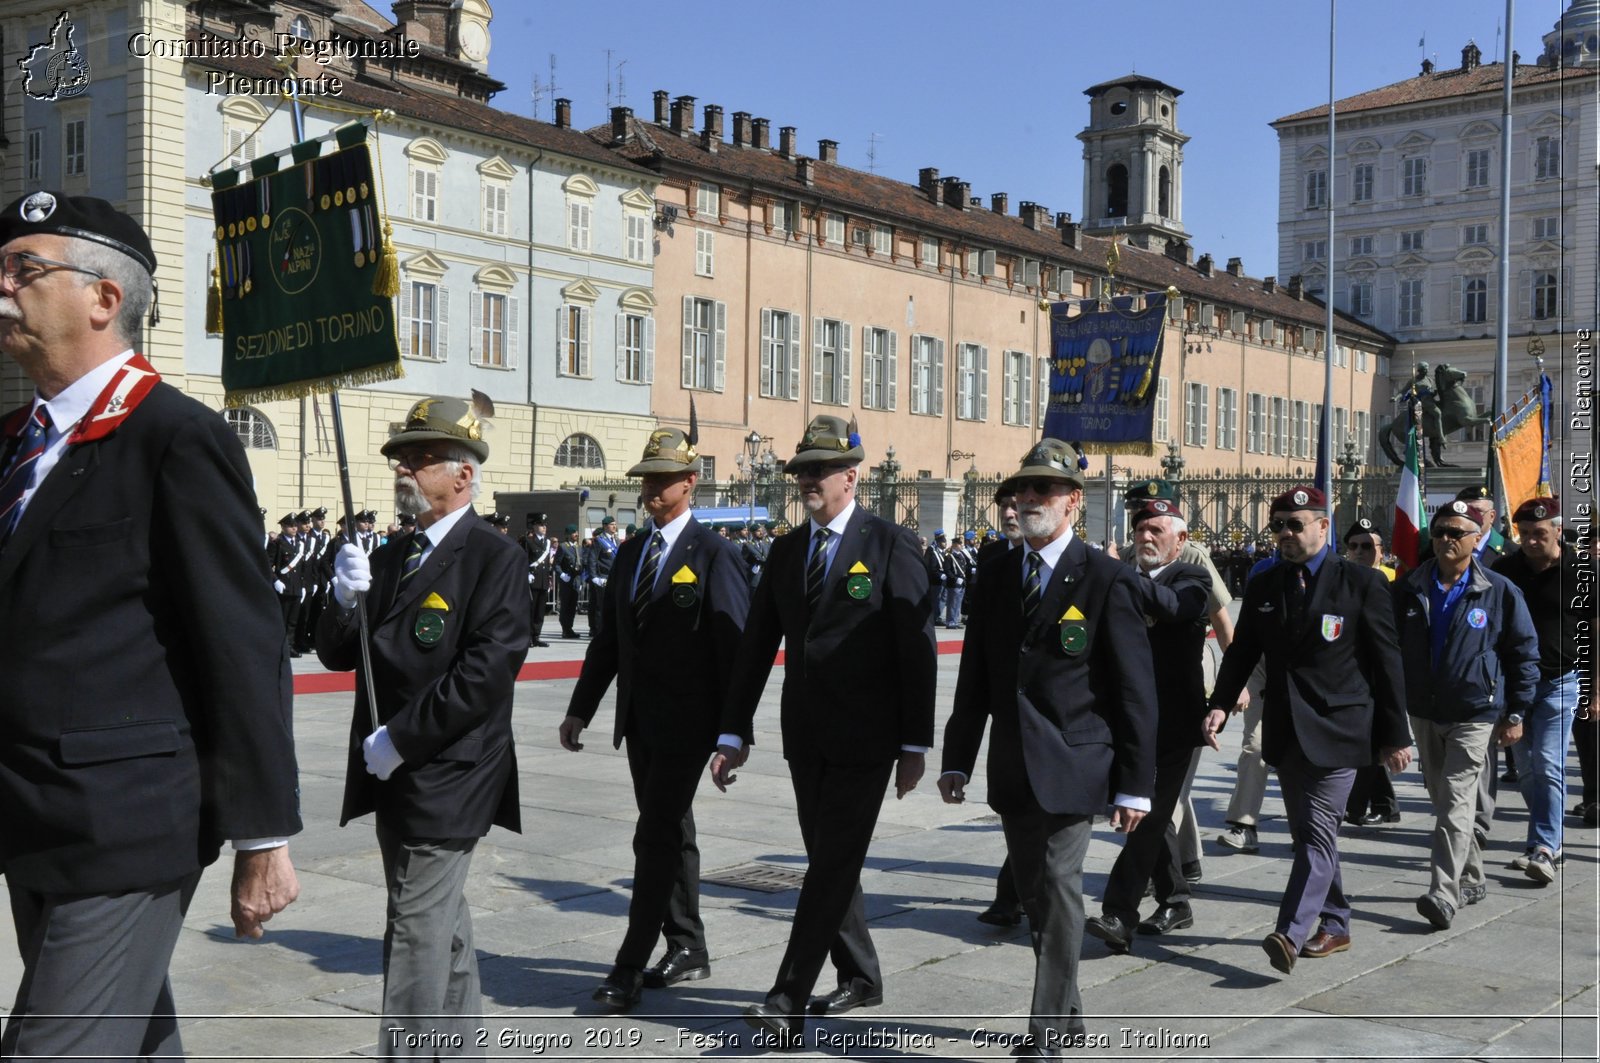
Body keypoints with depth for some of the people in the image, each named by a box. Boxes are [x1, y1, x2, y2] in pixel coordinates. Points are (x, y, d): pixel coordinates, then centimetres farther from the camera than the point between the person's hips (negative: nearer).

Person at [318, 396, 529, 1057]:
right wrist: (346, 601, -10)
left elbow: (486, 670, -20)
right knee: (444, 932, 19)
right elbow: (338, 654, 11)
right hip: (394, 778, 8)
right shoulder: (391, 557, 13)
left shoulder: (496, 558, -11)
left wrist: (402, 738, -20)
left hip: (446, 778, -8)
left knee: (418, 934, -6)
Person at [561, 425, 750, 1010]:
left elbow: (734, 647, -11)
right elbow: (609, 638, 16)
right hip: (639, 722, 7)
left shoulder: (715, 554, -9)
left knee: (656, 837, -8)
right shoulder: (630, 552, 12)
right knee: (671, 834, 16)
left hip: (686, 725, -7)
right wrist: (580, 708, 11)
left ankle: (630, 966, -3)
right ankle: (687, 948, 28)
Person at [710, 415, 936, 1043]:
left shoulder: (891, 545, -7)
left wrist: (915, 745, -9)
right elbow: (756, 645, 9)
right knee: (828, 861, 14)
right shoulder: (786, 550, 9)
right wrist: (733, 732, 5)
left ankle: (789, 1001, -4)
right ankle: (860, 978, 30)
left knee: (834, 865, -6)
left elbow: (918, 650, -8)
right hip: (805, 737, 6)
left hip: (864, 738, -6)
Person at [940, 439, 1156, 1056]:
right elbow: (974, 678, 14)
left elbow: (1135, 689, -7)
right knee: (1034, 896, 13)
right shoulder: (996, 577, 10)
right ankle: (1067, 1020, 29)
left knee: (1058, 889, -9)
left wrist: (1136, 785, -10)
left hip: (1073, 767, -6)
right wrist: (957, 761, 10)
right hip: (1011, 770, 6)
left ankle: (1047, 1036, 0)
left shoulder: (1106, 579, -7)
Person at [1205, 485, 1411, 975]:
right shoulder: (1261, 586, 9)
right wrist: (1220, 705, -6)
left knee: (1317, 831, -12)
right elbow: (1241, 653, 10)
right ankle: (1335, 925, 26)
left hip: (1337, 731, -5)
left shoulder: (1361, 583, -3)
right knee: (1307, 834, 12)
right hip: (1286, 732, 5)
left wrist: (1395, 735, -3)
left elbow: (1386, 661, -2)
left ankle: (1291, 932, -18)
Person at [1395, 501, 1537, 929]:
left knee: (1455, 803, -12)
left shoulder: (1499, 591, -5)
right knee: (1442, 800, 14)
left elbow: (1524, 652, 0)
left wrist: (1515, 713, -3)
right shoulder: (1409, 589, 3)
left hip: (1473, 715, -5)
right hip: (1423, 713, 5)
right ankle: (1471, 878, 31)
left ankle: (1444, 894, -15)